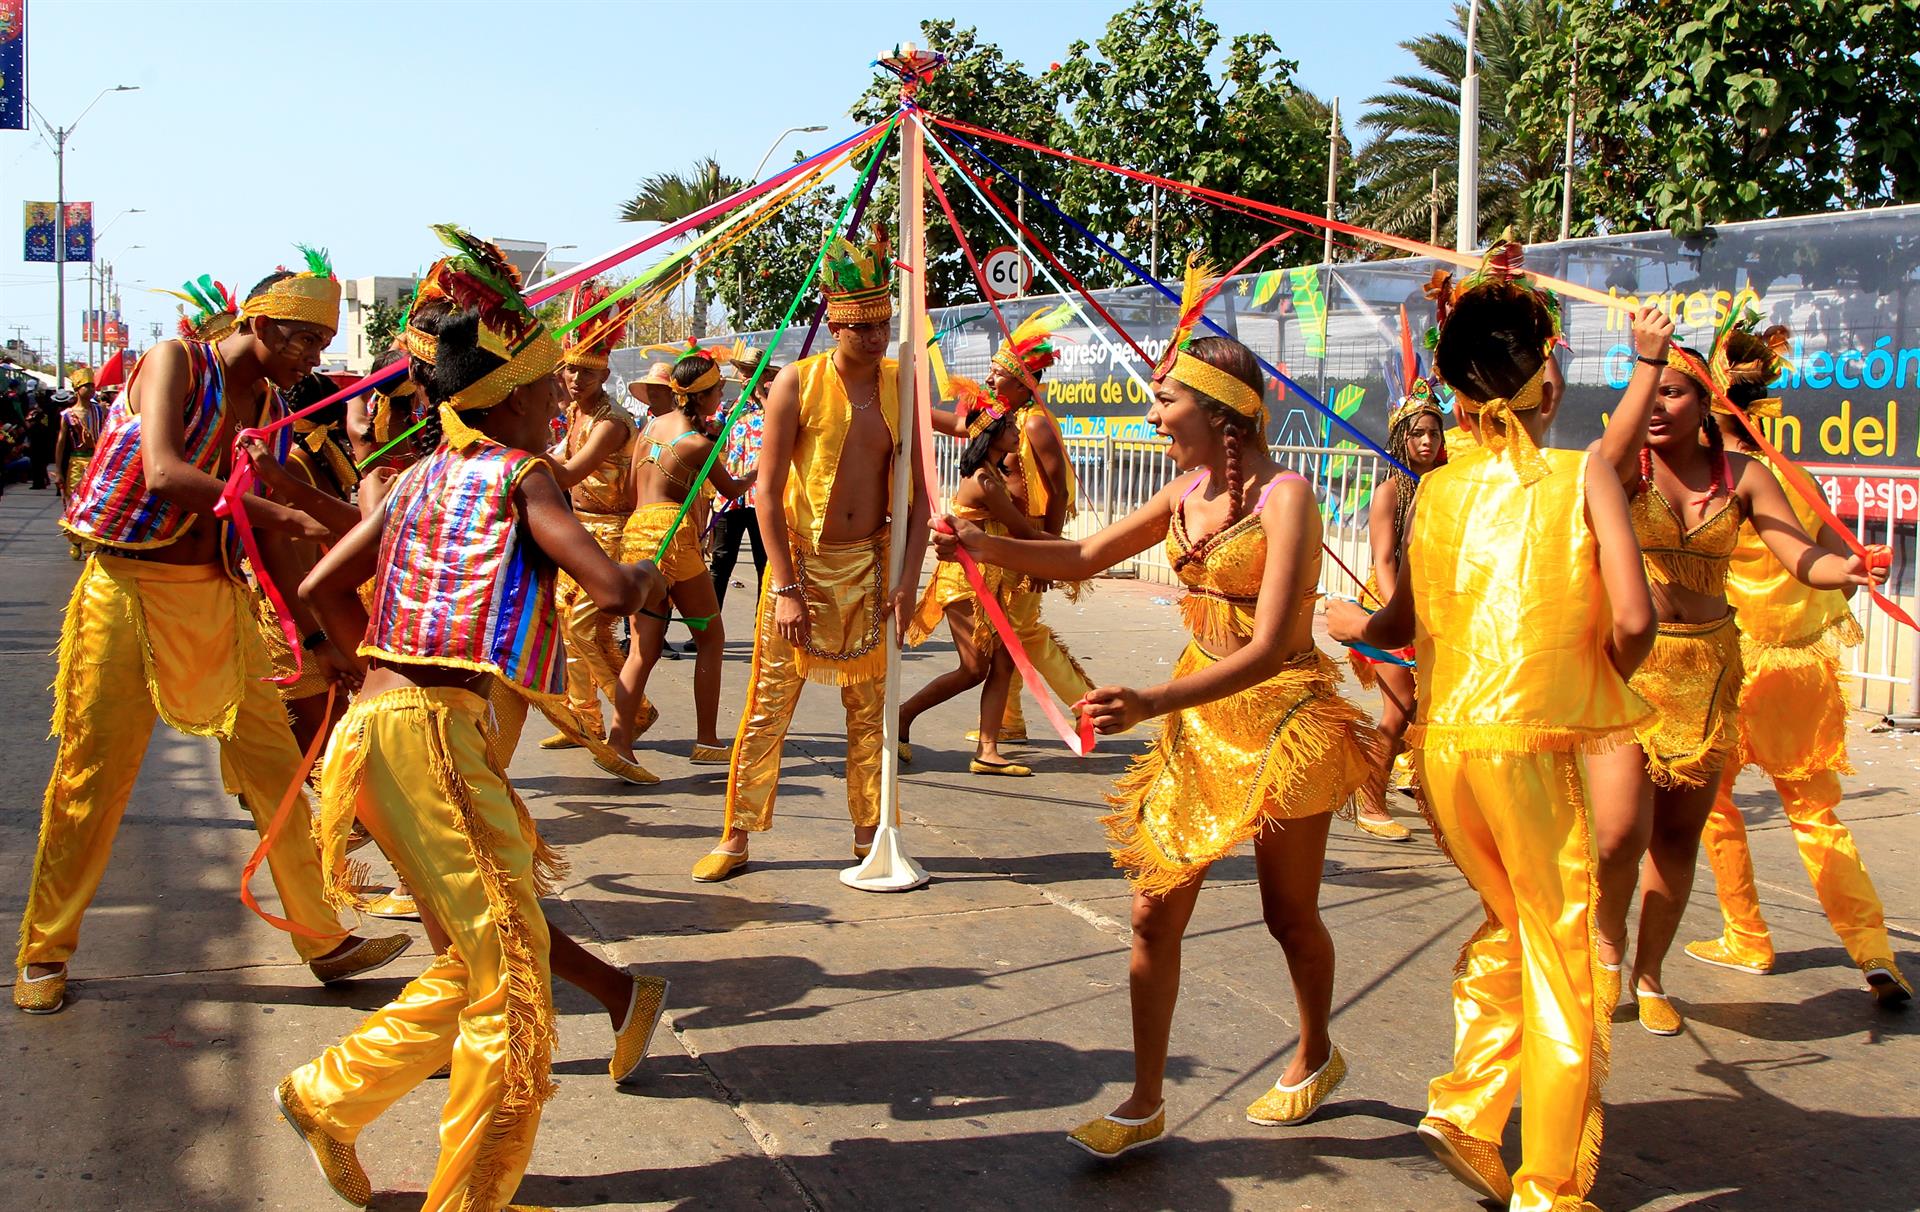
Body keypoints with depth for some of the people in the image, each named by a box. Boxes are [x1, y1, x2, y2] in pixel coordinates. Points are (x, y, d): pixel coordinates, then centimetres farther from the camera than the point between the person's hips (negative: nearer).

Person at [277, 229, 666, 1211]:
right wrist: (650, 575, 4)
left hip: (387, 715, 9)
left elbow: (322, 589, 19)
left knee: (479, 960, 19)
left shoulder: (423, 476, 15)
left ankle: (327, 1095, 31)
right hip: (429, 731, -9)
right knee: (509, 961, -2)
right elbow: (610, 590, -18)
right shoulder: (520, 474, -7)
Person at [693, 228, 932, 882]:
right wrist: (785, 587, -14)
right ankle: (736, 836, 12)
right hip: (803, 560, -2)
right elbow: (767, 491, -9)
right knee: (768, 706, 2)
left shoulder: (903, 385, 0)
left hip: (871, 564, 3)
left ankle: (868, 833, 21)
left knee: (869, 706, 10)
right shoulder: (798, 382, -8)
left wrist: (908, 577, -8)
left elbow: (919, 491, 1)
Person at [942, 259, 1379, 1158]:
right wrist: (988, 546, -7)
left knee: (1289, 912, 13)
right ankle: (1145, 1102, 15)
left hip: (1281, 718, -6)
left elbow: (1270, 647, -28)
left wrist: (1149, 703, -38)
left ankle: (1316, 1057, 41)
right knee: (1155, 912, 3)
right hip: (1198, 715, 6)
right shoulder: (1189, 491, 1)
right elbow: (1086, 556, 10)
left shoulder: (1283, 496, -21)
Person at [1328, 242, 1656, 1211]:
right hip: (1531, 742, -5)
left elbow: (1400, 625, 14)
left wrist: (1341, 621, 35)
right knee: (1566, 966, 8)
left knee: (1508, 923, 27)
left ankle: (1464, 1110, 23)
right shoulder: (1580, 473, -5)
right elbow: (1632, 622, -15)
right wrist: (1603, 680, 6)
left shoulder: (1437, 489, 5)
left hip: (1444, 740, 5)